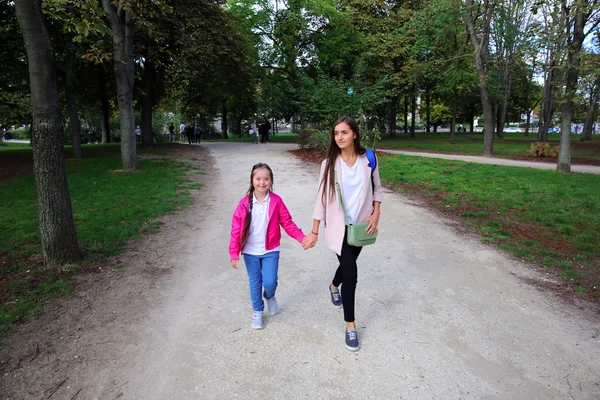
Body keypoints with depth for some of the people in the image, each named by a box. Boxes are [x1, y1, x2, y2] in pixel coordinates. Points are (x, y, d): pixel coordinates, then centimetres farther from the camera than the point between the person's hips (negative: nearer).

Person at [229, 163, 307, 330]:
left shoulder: (276, 201, -10)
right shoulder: (245, 203, -10)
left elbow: (288, 223, -4)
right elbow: (236, 229, -7)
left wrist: (302, 238, -16)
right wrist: (234, 253, -9)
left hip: (270, 250, 0)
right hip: (250, 252, 1)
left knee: (270, 282, -6)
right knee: (255, 284, 12)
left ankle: (270, 296, 31)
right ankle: (257, 312, 35)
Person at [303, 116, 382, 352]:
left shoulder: (368, 160, -5)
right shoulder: (329, 164, -9)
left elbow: (376, 188, 7)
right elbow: (322, 197, -6)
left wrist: (376, 215, -6)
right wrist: (314, 231, -7)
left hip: (361, 225, 3)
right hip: (338, 227, -3)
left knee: (347, 264, 21)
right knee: (351, 274, -8)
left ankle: (334, 287, 57)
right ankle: (350, 325, 10)